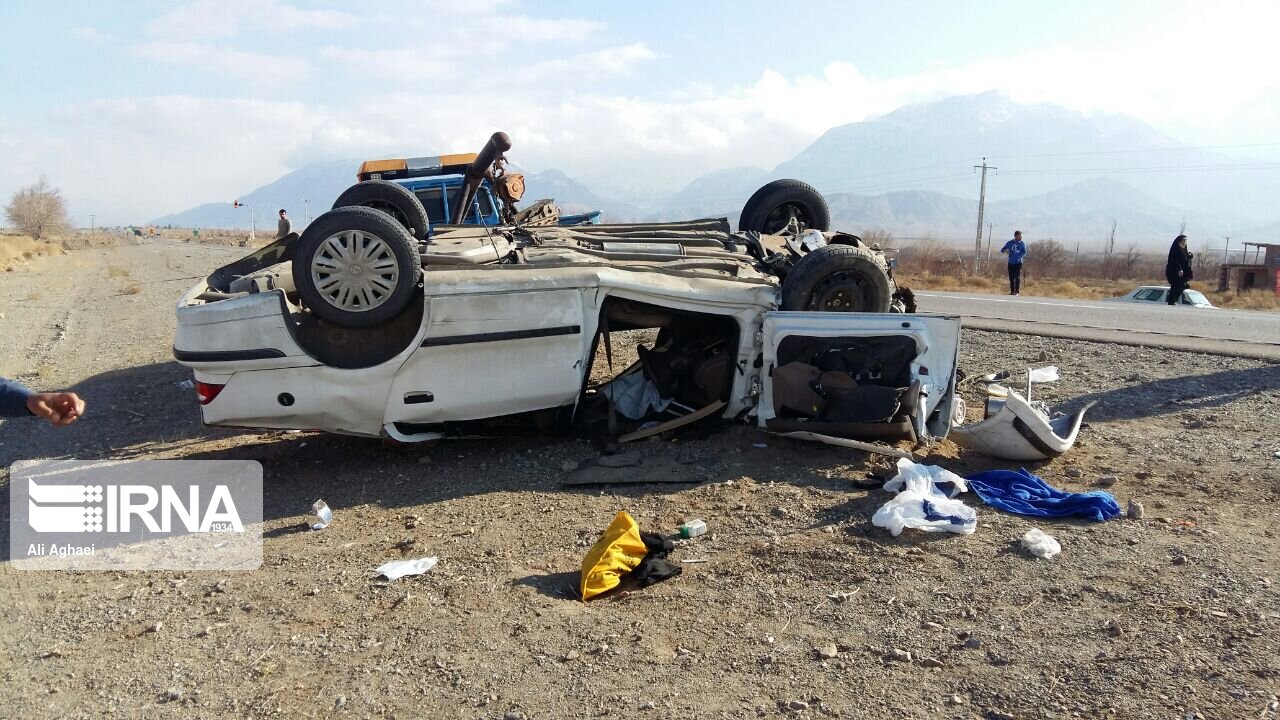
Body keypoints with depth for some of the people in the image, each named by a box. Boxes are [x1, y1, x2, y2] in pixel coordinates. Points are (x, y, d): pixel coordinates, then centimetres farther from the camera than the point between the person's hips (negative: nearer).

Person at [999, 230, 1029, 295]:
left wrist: (1020, 256, -20)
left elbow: (1024, 252, -1)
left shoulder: (1022, 243, 3)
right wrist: (1005, 251, -14)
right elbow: (1002, 250, 9)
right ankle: (1012, 291, 11)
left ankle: (1017, 291, -7)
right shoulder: (1010, 243, 7)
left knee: (1017, 277, -8)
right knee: (1011, 278, 4)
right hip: (1011, 263, 2)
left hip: (1018, 263, -2)